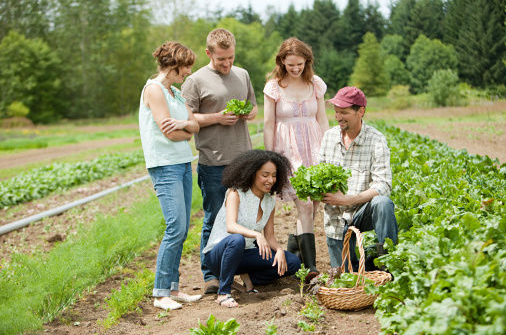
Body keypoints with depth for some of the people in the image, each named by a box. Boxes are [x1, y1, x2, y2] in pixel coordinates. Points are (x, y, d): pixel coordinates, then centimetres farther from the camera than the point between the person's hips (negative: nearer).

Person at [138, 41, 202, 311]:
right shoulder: (154, 88, -7)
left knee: (181, 230, 6)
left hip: (183, 162, 9)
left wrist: (184, 124, -11)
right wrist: (189, 131, 5)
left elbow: (195, 124, 11)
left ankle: (173, 289, 12)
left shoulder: (176, 93, 19)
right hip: (165, 165, -9)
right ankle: (160, 293, -6)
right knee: (176, 228, -13)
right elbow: (169, 132, -14)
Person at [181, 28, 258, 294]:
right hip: (214, 162, -5)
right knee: (214, 219, 0)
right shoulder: (196, 81, -3)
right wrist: (218, 117, -15)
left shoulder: (242, 75, 14)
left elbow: (253, 106, 23)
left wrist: (249, 114, 0)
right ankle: (210, 275, 9)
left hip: (243, 158, 5)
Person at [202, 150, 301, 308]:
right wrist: (257, 235, -46)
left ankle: (249, 278, 5)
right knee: (237, 240, -42)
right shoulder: (236, 193, -14)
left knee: (293, 263, -11)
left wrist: (279, 250, -17)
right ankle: (223, 293, -26)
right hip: (218, 253, -5)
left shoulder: (270, 202, 5)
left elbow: (269, 235, 6)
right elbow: (231, 226, -29)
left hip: (244, 255, 6)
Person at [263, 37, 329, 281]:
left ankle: (294, 247, 24)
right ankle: (309, 265, -12)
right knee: (304, 205, -13)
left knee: (313, 203, 0)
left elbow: (322, 120, 12)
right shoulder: (274, 87, -1)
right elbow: (269, 125, 1)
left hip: (313, 150, 4)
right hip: (288, 151, -4)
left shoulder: (315, 84, 7)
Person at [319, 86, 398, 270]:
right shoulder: (329, 136, 4)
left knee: (382, 203, -37)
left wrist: (347, 199, -29)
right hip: (336, 219, 3)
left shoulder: (376, 140, -11)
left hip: (363, 211, -3)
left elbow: (383, 186, -19)